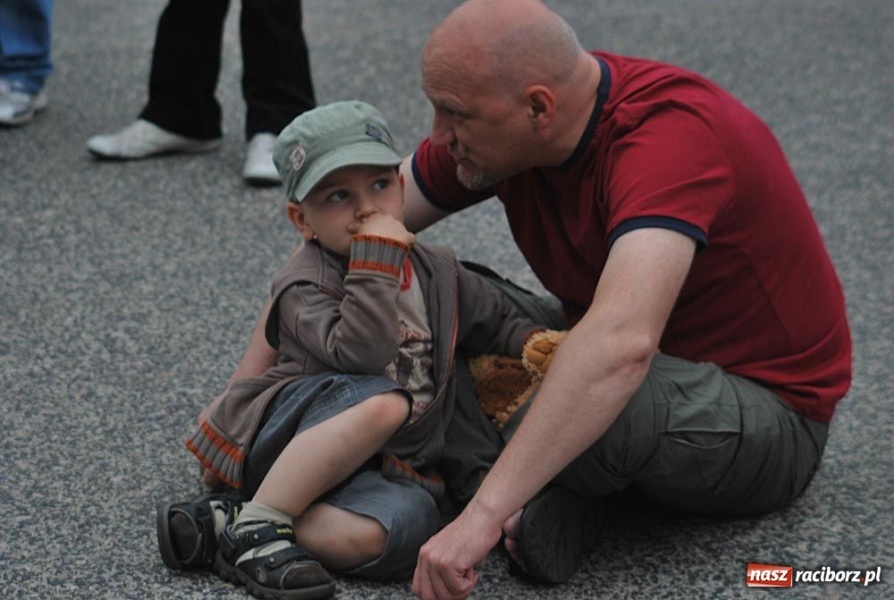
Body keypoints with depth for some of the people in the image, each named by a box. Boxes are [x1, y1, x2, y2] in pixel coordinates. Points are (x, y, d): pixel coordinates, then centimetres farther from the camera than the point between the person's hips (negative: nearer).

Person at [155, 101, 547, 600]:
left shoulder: (439, 273, 14)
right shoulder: (304, 286, -6)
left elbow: (499, 323, 28)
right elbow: (359, 354, -23)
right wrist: (377, 260, -21)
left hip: (373, 468, 5)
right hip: (295, 438, -4)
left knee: (406, 526, -33)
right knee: (385, 400, -38)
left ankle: (223, 522, -24)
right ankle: (255, 526, -29)